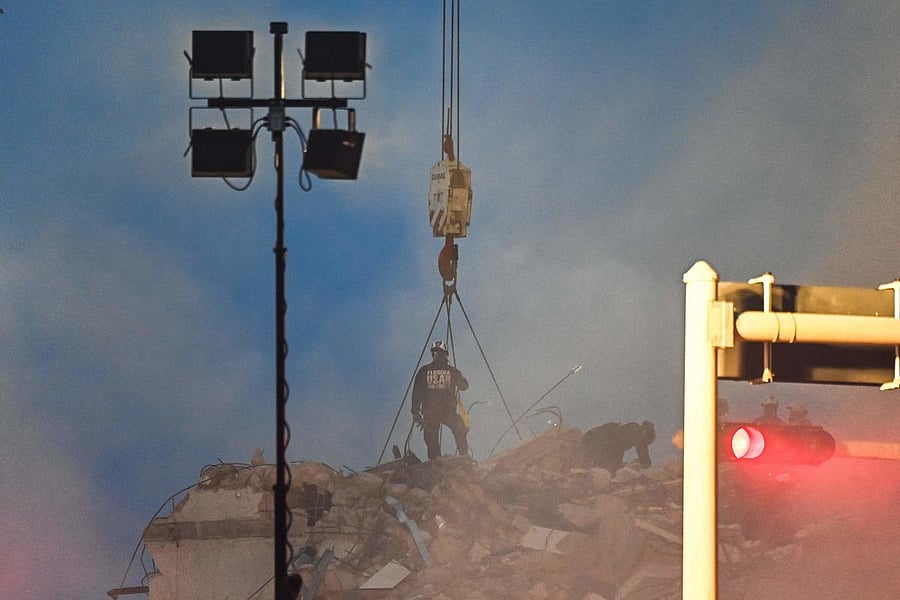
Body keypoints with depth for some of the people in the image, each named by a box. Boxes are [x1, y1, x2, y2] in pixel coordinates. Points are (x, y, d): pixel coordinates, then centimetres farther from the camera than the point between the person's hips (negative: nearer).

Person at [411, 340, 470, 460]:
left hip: (429, 413, 0)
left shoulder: (423, 371, 2)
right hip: (448, 411, 0)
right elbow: (464, 386, 11)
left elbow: (416, 393, 0)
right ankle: (464, 457, 11)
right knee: (460, 431, 20)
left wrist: (416, 412, 4)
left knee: (431, 439, 6)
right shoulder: (452, 371, 0)